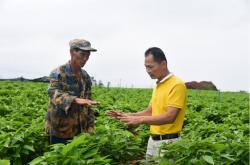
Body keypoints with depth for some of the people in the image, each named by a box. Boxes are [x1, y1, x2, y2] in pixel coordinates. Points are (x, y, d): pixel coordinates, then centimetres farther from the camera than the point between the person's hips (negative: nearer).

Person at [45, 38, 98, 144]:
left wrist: (90, 126, 6)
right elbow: (54, 93, -29)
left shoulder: (85, 76, 8)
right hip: (60, 130, -5)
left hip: (80, 129, 5)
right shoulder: (58, 73, -11)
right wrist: (76, 100, -46)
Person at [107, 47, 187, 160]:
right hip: (153, 140, 8)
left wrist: (140, 120, -28)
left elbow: (170, 117, -23)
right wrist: (127, 115, 1)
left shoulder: (177, 85, -16)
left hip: (168, 142, -8)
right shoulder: (157, 86, 11)